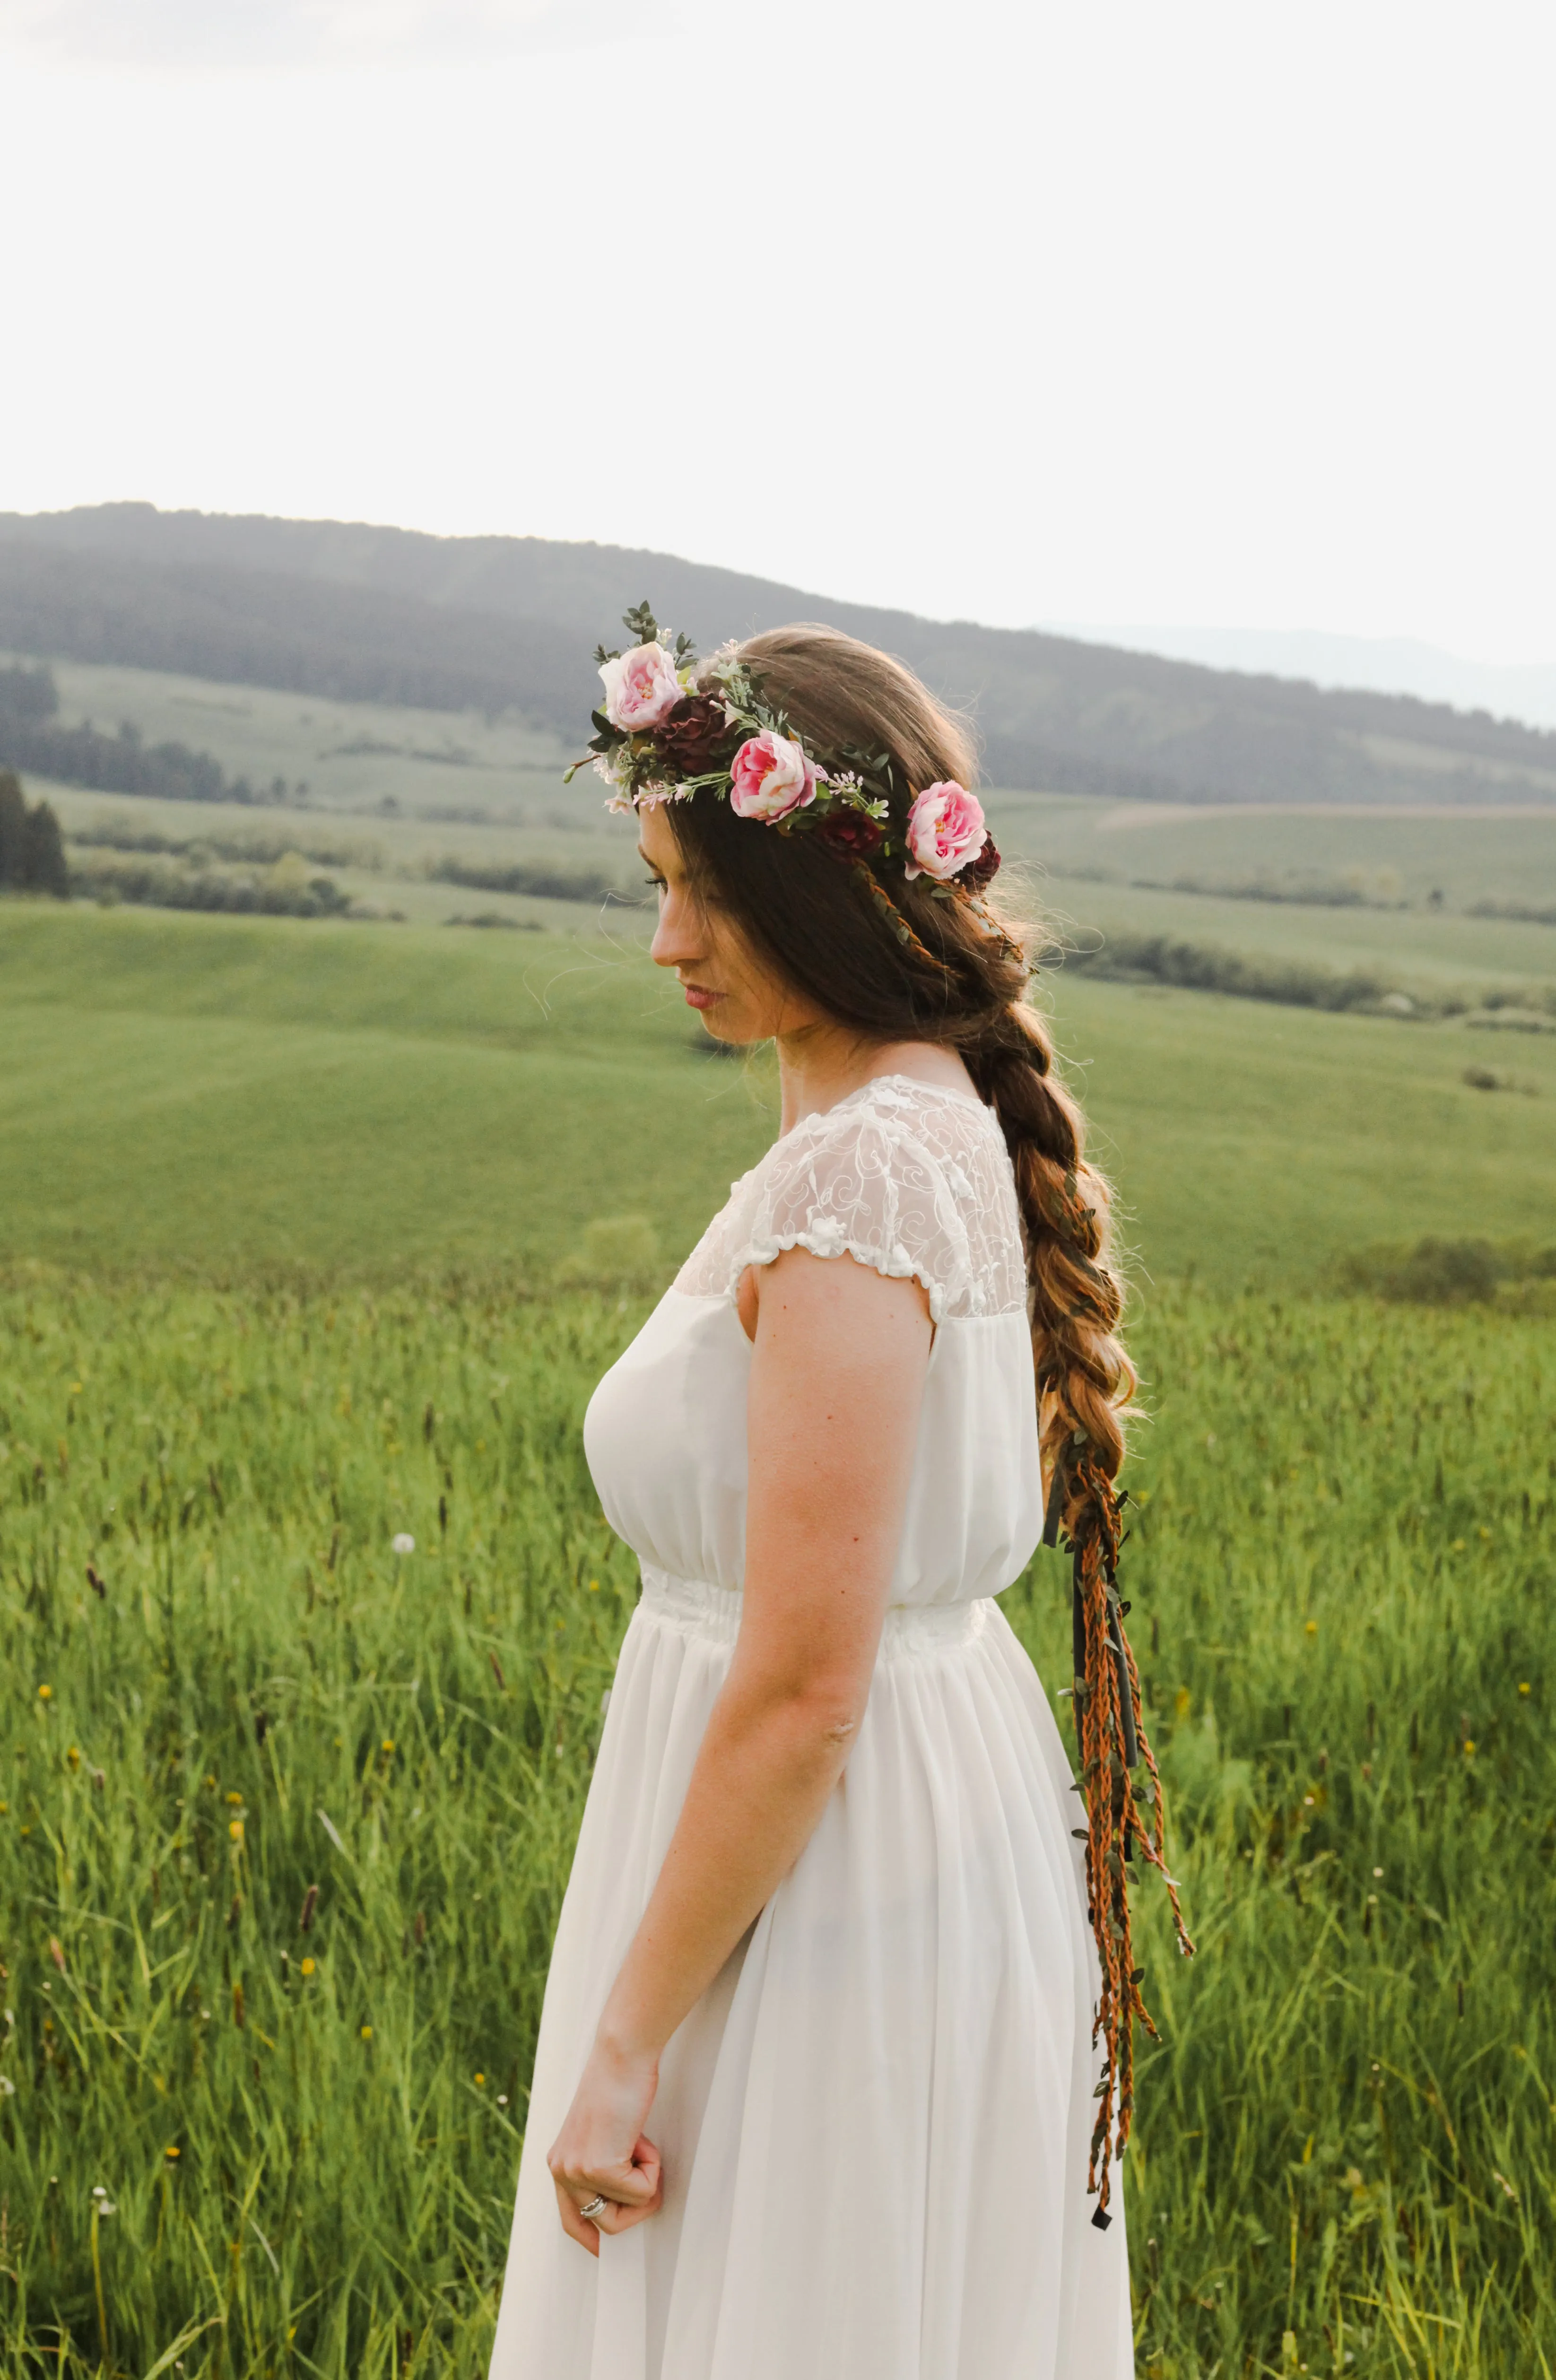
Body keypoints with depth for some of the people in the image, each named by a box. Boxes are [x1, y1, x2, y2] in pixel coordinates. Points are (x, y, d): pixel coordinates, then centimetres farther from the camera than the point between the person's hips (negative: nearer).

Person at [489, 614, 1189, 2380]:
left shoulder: (860, 1174, -24)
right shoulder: (946, 1122, 6)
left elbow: (800, 1687, -25)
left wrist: (622, 2046, -17)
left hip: (824, 1888, -10)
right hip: (943, 1835, 10)